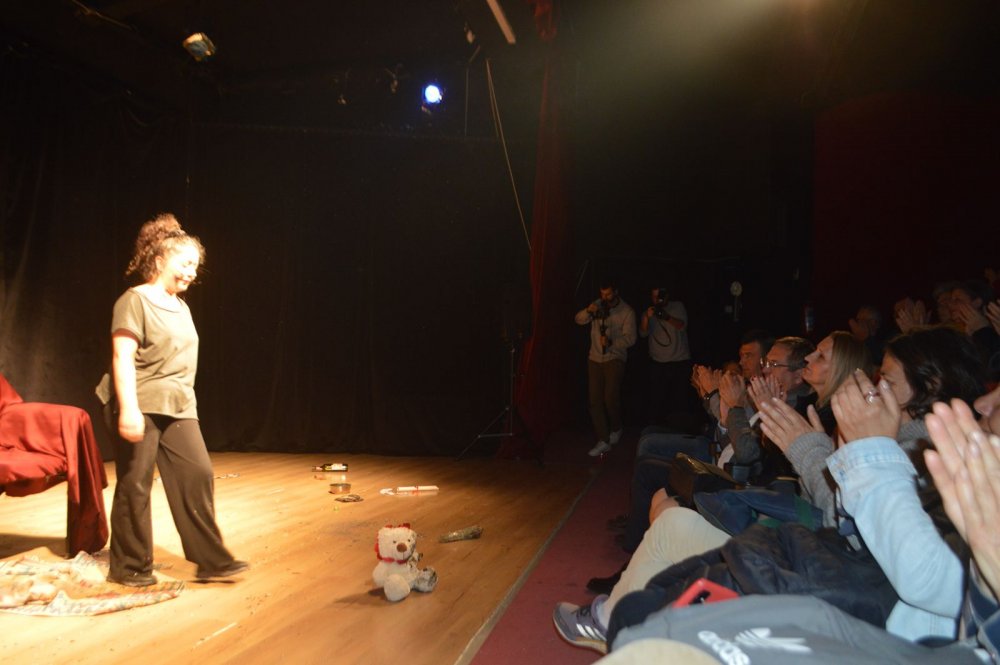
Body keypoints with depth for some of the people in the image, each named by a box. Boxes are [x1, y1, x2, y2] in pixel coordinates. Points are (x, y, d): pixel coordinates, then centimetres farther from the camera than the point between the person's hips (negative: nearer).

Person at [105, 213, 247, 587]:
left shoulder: (181, 307, 16)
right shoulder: (135, 300, -8)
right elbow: (122, 357, -17)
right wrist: (128, 408, -24)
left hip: (180, 408, 8)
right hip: (143, 408, -7)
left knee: (197, 475, 2)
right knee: (135, 486, 2)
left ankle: (211, 560, 6)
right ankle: (129, 567, 16)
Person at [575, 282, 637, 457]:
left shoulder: (627, 311, -7)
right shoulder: (598, 306, 5)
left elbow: (630, 338, -13)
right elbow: (579, 320, 0)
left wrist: (611, 342, -30)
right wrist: (588, 311, -21)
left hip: (615, 358, -4)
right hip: (595, 358, 4)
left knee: (610, 398, -16)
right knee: (595, 401, 1)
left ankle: (616, 429, 15)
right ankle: (603, 441, 9)